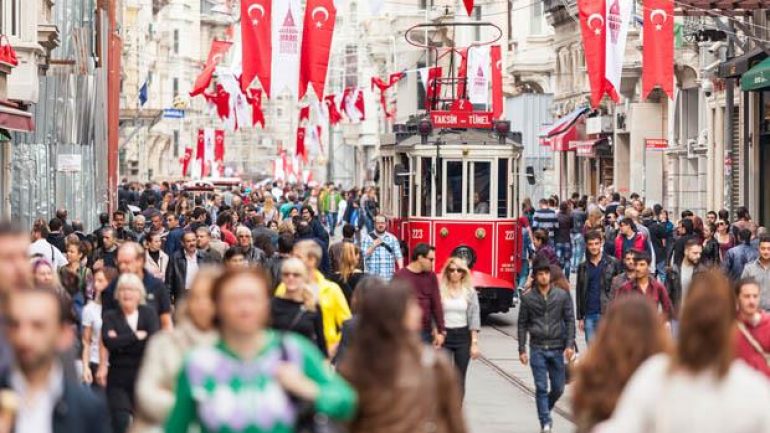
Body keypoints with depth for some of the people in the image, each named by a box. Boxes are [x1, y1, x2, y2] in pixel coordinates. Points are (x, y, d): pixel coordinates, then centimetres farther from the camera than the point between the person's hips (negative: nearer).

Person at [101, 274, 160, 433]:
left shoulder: (149, 314, 4)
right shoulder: (110, 316, 3)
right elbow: (108, 342, -15)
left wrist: (121, 341, -12)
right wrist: (136, 336, -13)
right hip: (118, 380, -1)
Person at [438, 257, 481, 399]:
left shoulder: (470, 292, 2)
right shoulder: (440, 291, -2)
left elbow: (474, 318, 0)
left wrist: (475, 343, -5)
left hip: (463, 336, 1)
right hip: (444, 335, -1)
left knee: (460, 378, 5)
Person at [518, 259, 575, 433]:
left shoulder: (562, 295, 2)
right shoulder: (528, 298, 2)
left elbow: (570, 320, 3)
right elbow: (522, 324, 5)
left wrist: (570, 345, -6)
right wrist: (522, 350, 1)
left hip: (557, 348, 1)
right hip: (537, 348, -1)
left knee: (558, 388, 7)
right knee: (541, 388, -5)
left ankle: (545, 410, 34)